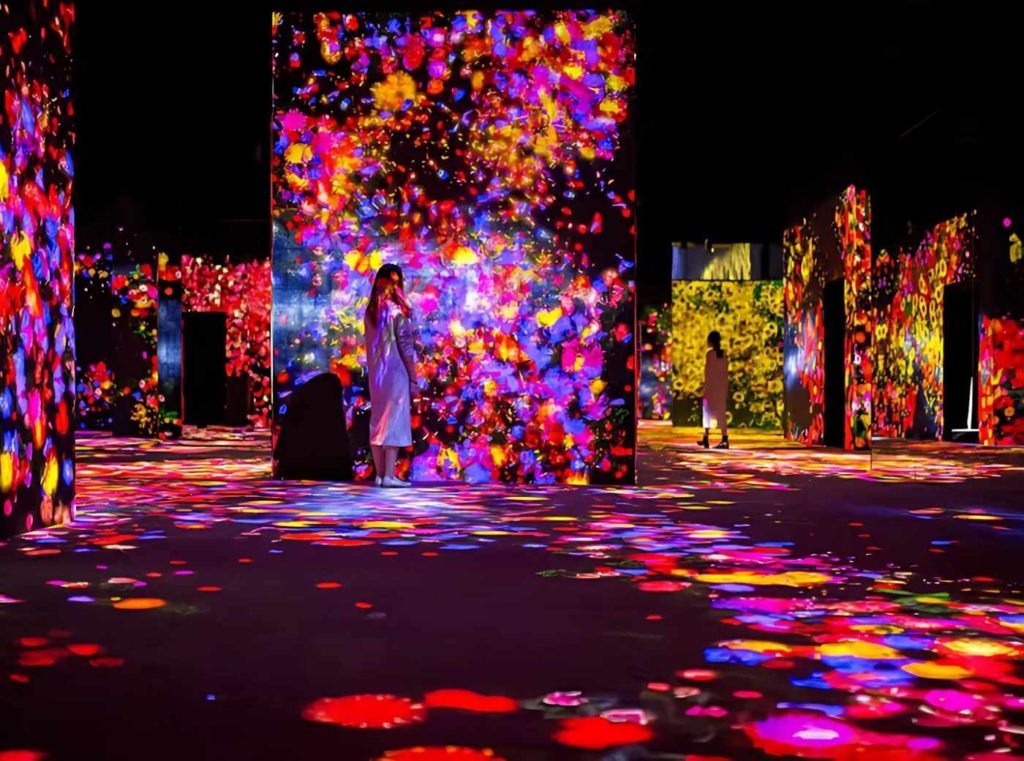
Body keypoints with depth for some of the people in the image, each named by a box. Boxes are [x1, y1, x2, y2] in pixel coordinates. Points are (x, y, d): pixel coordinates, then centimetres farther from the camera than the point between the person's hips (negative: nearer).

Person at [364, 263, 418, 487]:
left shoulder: (370, 312, 7)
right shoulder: (398, 311, -9)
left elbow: (370, 346, 7)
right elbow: (406, 348, -10)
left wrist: (374, 371, 11)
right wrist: (413, 378, -5)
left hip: (376, 375, 6)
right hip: (396, 373, -6)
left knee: (377, 422, 8)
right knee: (394, 421, -3)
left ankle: (380, 475, 10)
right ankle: (389, 475, -4)